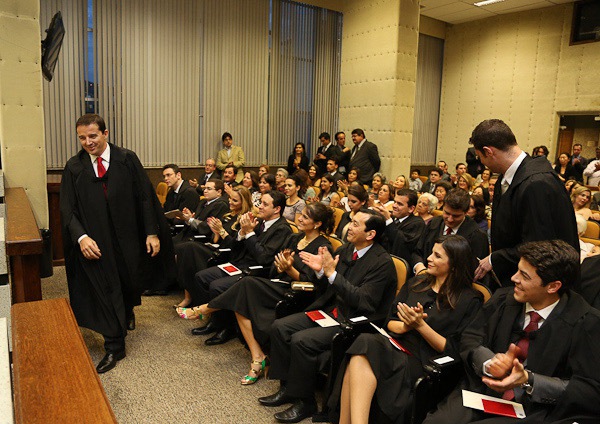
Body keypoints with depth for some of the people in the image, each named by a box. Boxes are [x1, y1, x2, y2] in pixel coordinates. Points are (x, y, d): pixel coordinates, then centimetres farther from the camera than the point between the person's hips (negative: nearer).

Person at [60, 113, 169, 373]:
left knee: (130, 281, 17)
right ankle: (114, 348, 15)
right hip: (95, 242, 0)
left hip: (127, 237, 1)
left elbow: (145, 197, -5)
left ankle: (128, 311, 52)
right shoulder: (74, 168, -2)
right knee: (105, 291, 2)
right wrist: (81, 237, -18)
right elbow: (67, 209, -2)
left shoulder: (127, 160, -5)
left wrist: (152, 232, -10)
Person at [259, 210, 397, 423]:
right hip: (329, 310, 8)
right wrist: (321, 270, -10)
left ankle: (304, 401, -2)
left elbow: (364, 301, -23)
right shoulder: (344, 250, 5)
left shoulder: (383, 263, -16)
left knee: (301, 340, -24)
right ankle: (287, 387, 9)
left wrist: (332, 273, -25)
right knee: (280, 327, -4)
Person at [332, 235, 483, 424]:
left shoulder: (469, 300, 3)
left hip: (423, 363, -5)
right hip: (394, 345, 5)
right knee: (364, 343, -33)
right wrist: (406, 326, -5)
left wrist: (420, 325, -12)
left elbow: (453, 350, -1)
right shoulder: (416, 284, 18)